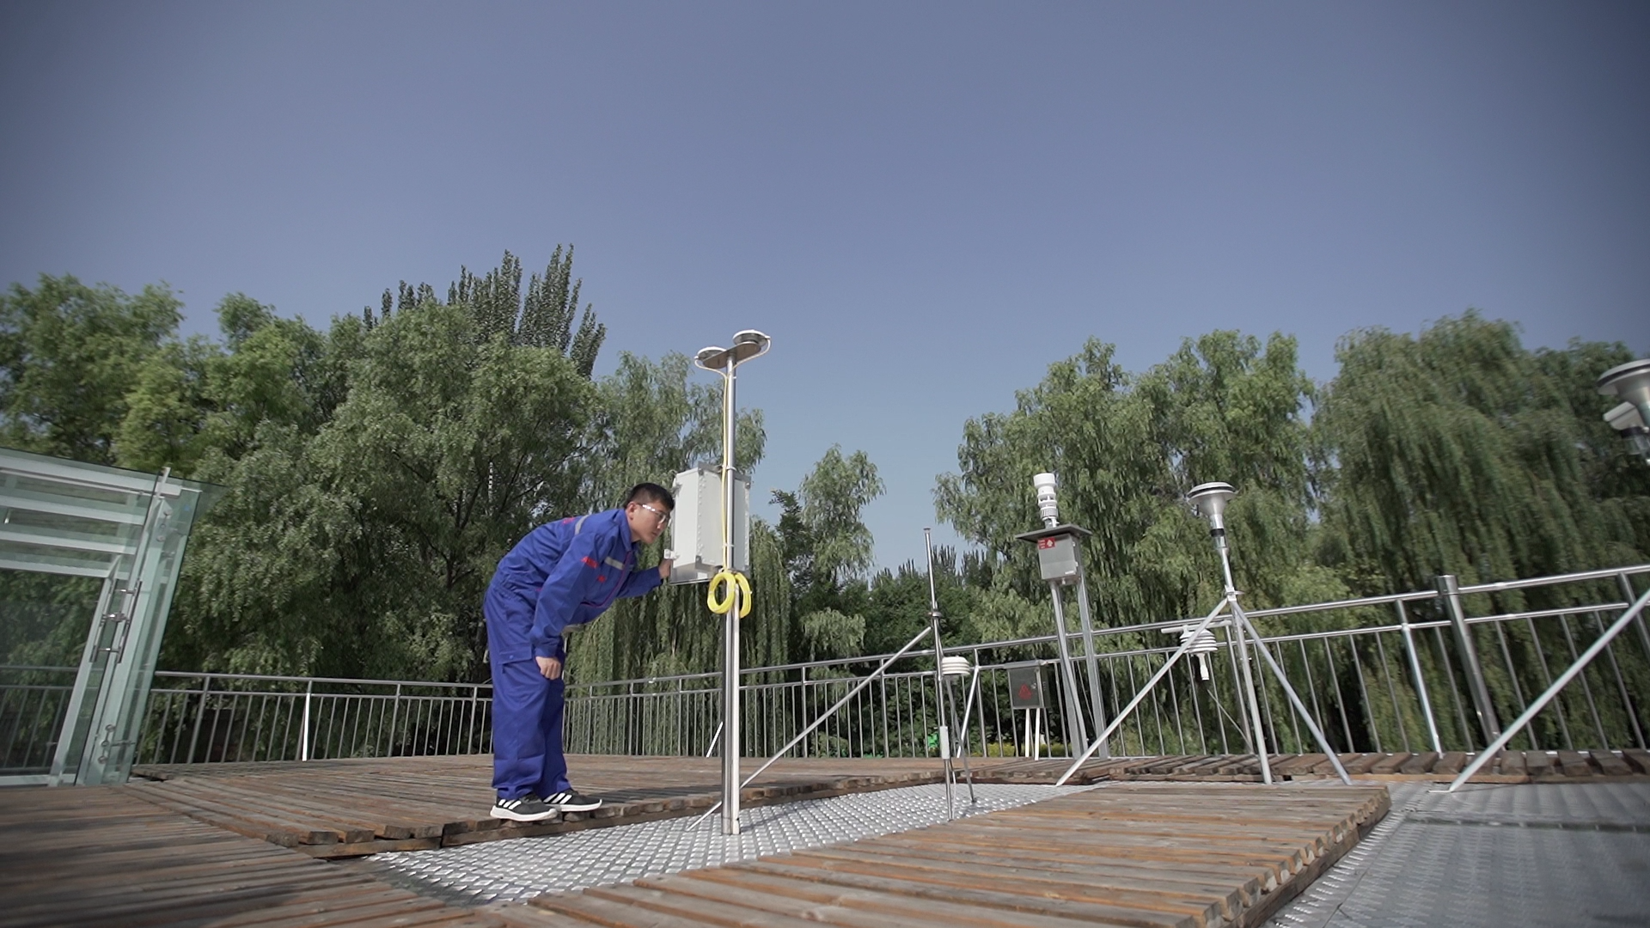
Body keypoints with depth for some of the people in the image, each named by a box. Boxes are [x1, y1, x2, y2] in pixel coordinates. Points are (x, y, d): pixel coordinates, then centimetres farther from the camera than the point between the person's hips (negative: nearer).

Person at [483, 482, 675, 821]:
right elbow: (561, 585, -28)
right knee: (525, 690, -15)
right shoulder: (601, 532, -25)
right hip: (516, 599, -10)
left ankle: (551, 789, 9)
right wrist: (545, 646, -23)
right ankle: (511, 795, -11)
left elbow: (616, 584, 16)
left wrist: (658, 574, 2)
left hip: (541, 609, 10)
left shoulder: (627, 545, 5)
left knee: (550, 696, 6)